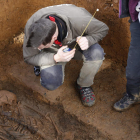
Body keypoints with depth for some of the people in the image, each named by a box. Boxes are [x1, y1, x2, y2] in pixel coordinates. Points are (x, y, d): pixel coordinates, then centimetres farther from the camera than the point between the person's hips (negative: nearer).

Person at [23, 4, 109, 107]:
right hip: (54, 53, 0)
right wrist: (56, 58, -40)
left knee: (96, 54, -34)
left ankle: (84, 85, -2)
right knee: (50, 84, -24)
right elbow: (29, 57, -22)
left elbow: (103, 29, -20)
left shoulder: (79, 20, -40)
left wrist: (88, 40, -43)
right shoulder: (31, 27, -34)